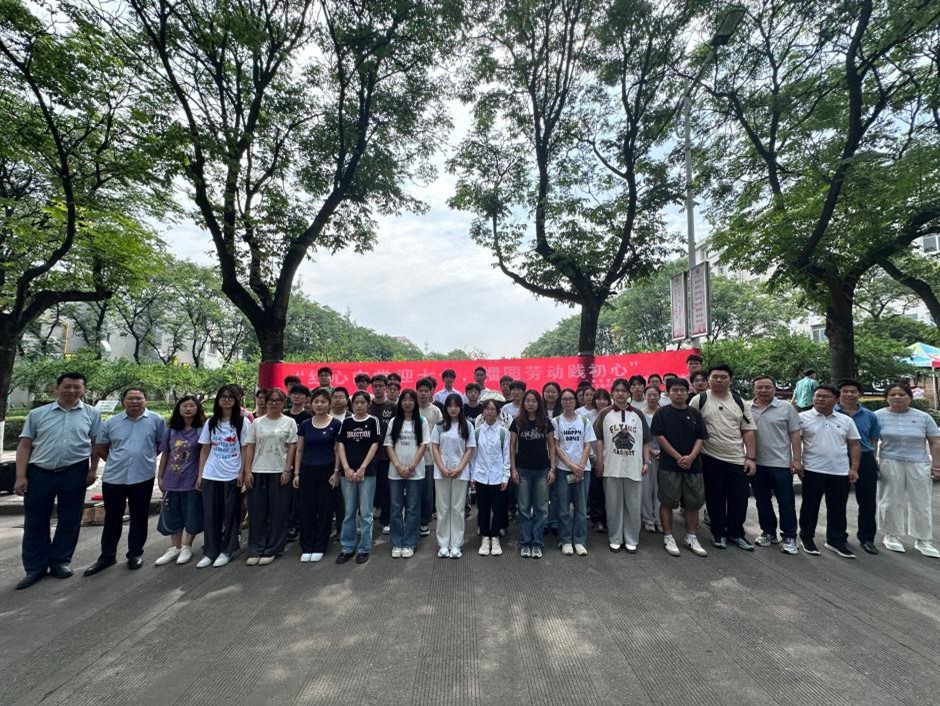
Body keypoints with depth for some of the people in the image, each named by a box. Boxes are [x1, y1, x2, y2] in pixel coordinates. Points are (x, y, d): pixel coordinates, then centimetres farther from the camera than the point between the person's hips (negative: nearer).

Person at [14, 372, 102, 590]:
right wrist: (21, 476, -2)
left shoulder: (92, 413, 1)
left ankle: (60, 561, 24)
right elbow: (24, 446, 4)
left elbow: (97, 443, 3)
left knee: (69, 520, 8)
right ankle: (35, 567, 21)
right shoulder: (37, 414, 4)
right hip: (39, 473, 1)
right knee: (35, 522, 9)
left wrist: (93, 470, -2)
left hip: (74, 473, -1)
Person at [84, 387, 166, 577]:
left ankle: (135, 553, 23)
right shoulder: (111, 423, 4)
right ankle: (107, 556, 28)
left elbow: (163, 444, 5)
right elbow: (100, 448, 13)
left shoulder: (156, 420, -3)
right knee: (112, 518, 13)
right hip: (113, 478, 2)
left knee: (139, 518, 9)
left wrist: (146, 457, 6)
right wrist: (117, 461, 7)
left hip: (143, 477, -2)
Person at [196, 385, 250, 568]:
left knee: (230, 514, 5)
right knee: (210, 514, 7)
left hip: (232, 475, -3)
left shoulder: (242, 422, -3)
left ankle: (226, 551, 19)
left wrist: (243, 473, -10)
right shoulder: (211, 422, 7)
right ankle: (210, 552, 21)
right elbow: (205, 450, 10)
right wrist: (200, 474, 5)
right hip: (210, 475, 3)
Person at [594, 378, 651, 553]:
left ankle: (631, 539, 23)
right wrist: (599, 462, -4)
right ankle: (615, 538, 21)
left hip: (634, 467, 2)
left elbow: (645, 441, 9)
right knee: (614, 504, 8)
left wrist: (646, 462, 2)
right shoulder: (605, 414, 1)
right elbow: (599, 439, 1)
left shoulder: (638, 415, 7)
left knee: (633, 505, 8)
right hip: (612, 467, -1)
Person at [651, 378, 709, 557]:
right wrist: (678, 457, -12)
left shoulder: (695, 414, 9)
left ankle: (692, 538, 25)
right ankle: (668, 538, 13)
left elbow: (700, 438, 5)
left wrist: (691, 456, -11)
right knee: (667, 502, 1)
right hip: (669, 465, -3)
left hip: (693, 465, 4)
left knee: (693, 502, 10)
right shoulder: (662, 413, -1)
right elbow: (660, 437, -7)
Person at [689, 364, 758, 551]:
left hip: (737, 459, 3)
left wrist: (751, 458, -1)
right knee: (715, 498, 8)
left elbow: (748, 431, 6)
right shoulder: (699, 400, -4)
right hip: (710, 459, -2)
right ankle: (718, 533, 25)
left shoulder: (739, 401, 6)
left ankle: (735, 533, 27)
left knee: (740, 497, 7)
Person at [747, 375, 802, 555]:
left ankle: (789, 537, 17)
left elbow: (795, 435, -2)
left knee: (786, 502, 5)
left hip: (781, 463, -2)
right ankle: (768, 532, 27)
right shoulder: (746, 408, 2)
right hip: (756, 463, 3)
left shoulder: (787, 408, -3)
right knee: (762, 501, 13)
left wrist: (797, 459, -7)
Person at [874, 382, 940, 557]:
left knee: (921, 503, 8)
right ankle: (892, 535, 17)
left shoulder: (923, 417, 3)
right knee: (891, 501, 5)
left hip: (919, 465, 2)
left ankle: (924, 540, 20)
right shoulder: (879, 416, -2)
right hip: (890, 464, -2)